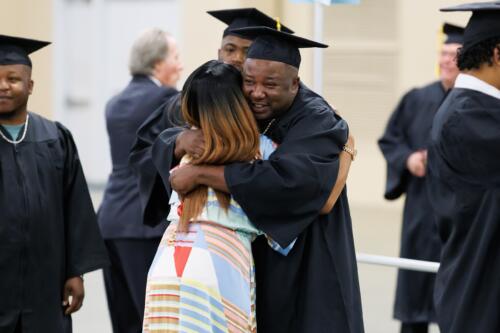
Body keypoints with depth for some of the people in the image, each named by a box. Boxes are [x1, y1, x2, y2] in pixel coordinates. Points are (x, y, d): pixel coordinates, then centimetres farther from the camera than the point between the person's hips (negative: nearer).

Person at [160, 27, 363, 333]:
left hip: (305, 276, -5)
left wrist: (199, 174, -30)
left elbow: (287, 179, -34)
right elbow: (163, 147, 6)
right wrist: (184, 141, -19)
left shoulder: (317, 124, -16)